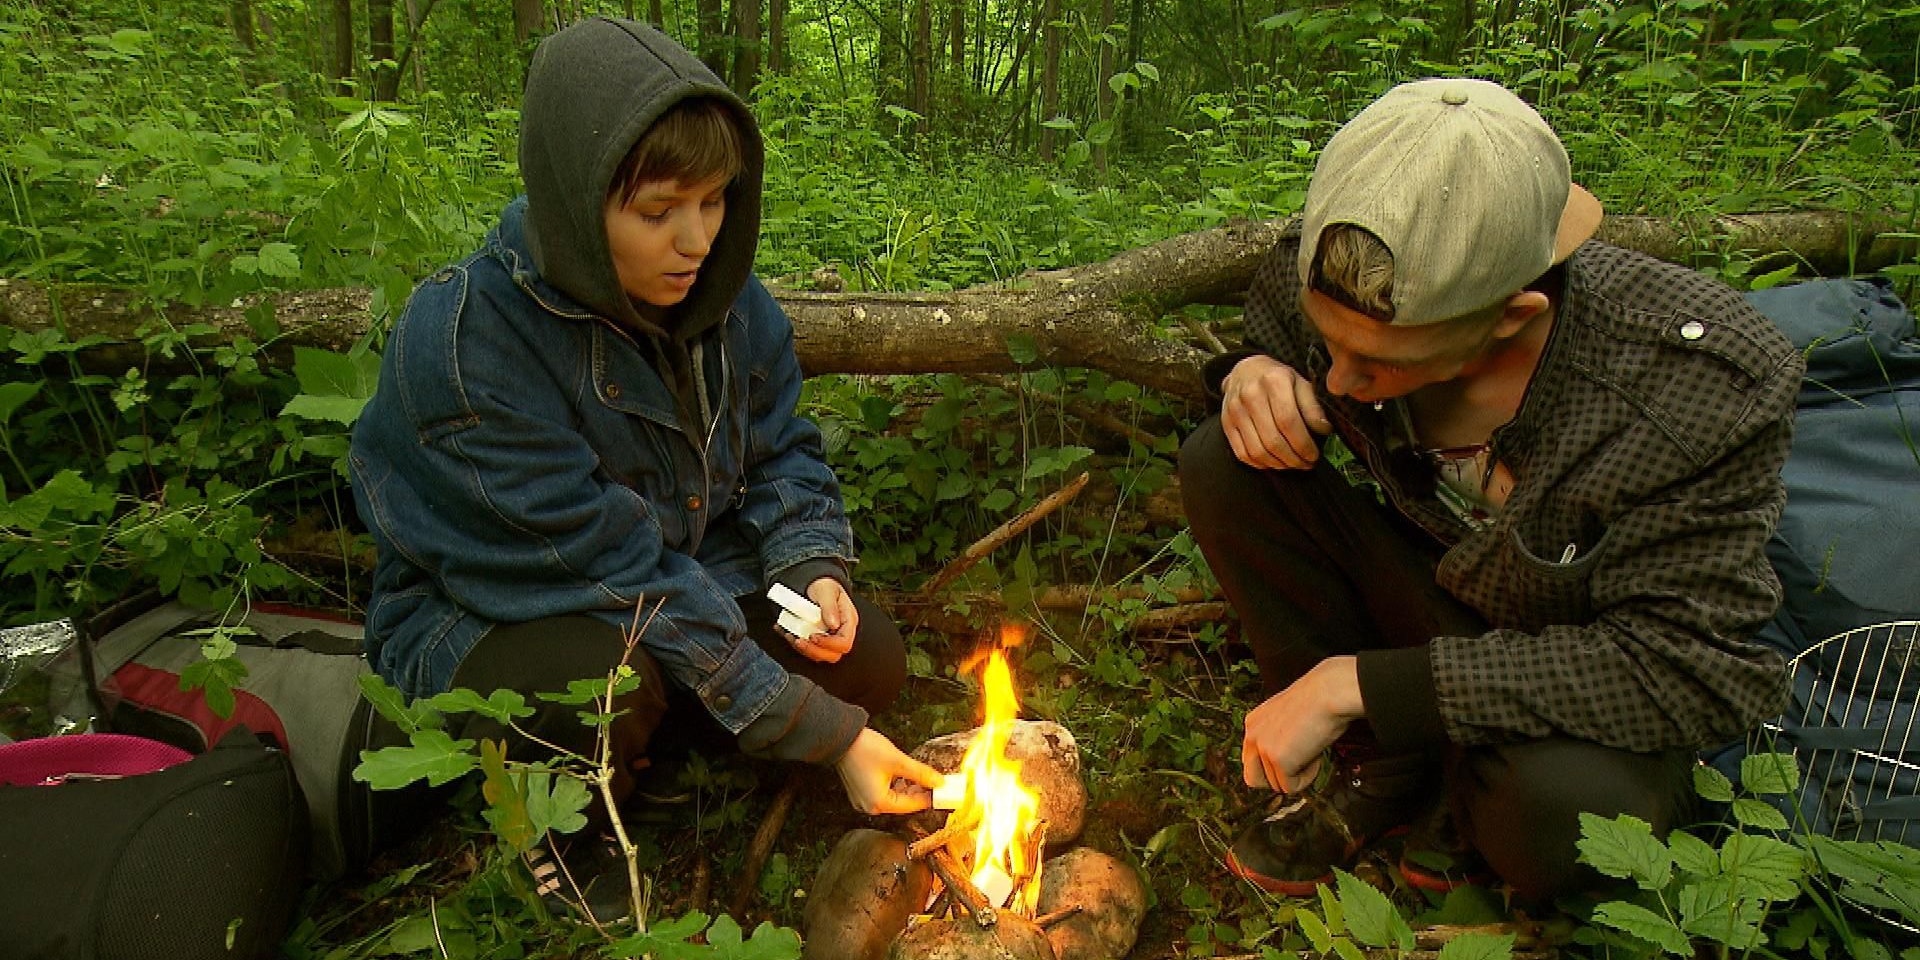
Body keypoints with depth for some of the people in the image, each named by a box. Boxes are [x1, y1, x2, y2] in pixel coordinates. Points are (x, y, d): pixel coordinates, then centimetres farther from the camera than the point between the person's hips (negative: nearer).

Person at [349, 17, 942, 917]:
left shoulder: (717, 292, -10)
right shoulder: (464, 340, -30)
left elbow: (780, 452, 2)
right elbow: (612, 569, -30)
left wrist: (812, 568, -21)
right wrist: (824, 732, -29)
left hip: (684, 577, 6)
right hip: (481, 614, -5)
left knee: (869, 661, -12)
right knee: (610, 689, -37)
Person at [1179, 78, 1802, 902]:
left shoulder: (1702, 386, -33)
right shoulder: (1334, 289, -20)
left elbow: (1681, 667, -33)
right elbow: (1268, 329, 5)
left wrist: (1354, 681, -36)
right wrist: (1252, 373, -24)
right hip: (1421, 587, 4)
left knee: (1564, 817, -39)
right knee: (1222, 466, -19)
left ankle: (1473, 797, 1)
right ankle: (1370, 759, -6)